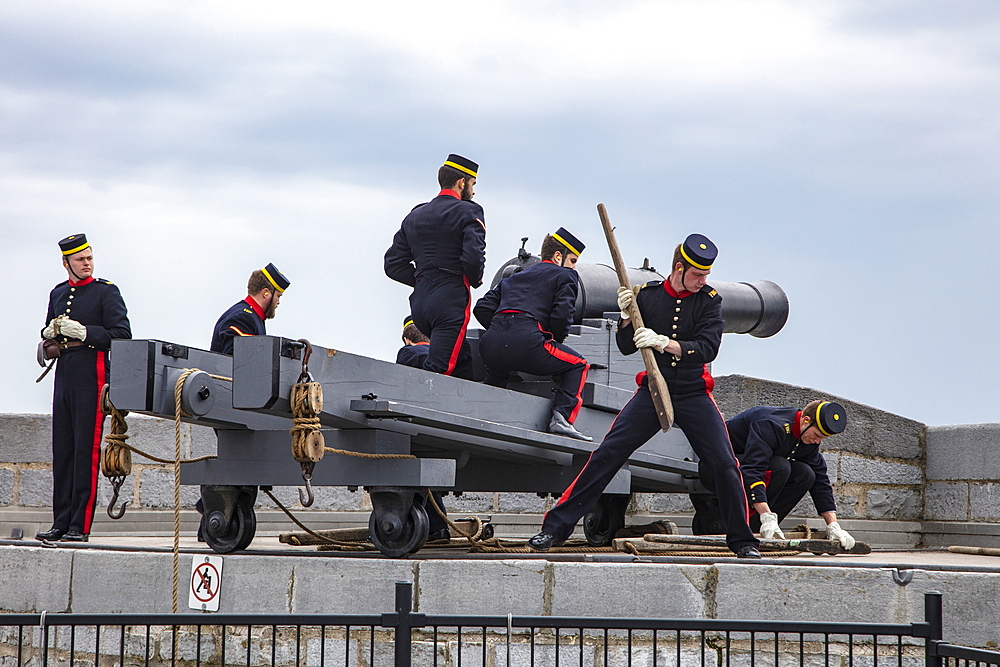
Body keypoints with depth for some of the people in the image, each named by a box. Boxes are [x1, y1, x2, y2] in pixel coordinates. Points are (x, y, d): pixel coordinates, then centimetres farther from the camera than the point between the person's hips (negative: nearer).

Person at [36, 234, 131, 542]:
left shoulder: (106, 291, -1)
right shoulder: (58, 293, 17)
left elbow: (122, 335, -9)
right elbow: (48, 335, 26)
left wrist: (83, 332, -17)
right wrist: (50, 333, 2)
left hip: (91, 380, -6)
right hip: (63, 379, 6)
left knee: (86, 452, -7)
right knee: (62, 452, 7)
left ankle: (81, 526, -6)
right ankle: (61, 524, 11)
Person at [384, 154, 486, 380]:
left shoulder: (415, 216, 18)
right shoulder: (468, 211, -2)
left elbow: (393, 264, 13)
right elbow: (473, 257, -17)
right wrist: (476, 279, 3)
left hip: (420, 302, 8)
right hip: (451, 302, -8)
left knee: (462, 361, 22)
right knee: (438, 370, -12)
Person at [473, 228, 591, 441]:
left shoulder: (514, 277, 32)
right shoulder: (565, 276, 14)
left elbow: (483, 308, 22)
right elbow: (562, 315, -4)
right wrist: (555, 340, 14)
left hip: (490, 345, 6)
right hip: (526, 341, -6)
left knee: (497, 368, 43)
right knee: (578, 365, 15)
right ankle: (562, 417, -3)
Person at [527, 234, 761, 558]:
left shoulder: (709, 300, -2)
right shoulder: (647, 294, 1)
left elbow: (708, 348, -15)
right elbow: (626, 347, 4)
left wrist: (664, 343, -28)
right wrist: (627, 316, -15)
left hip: (694, 395, 0)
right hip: (653, 390, 0)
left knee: (725, 464, -9)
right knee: (606, 455, -8)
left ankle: (742, 541, 8)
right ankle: (555, 528, -5)